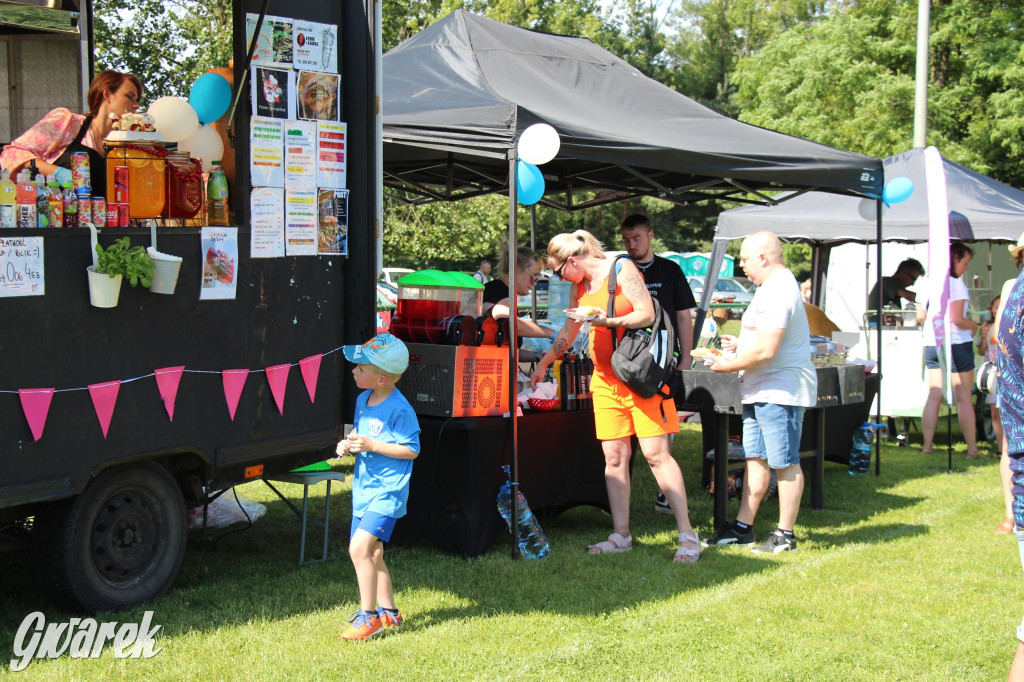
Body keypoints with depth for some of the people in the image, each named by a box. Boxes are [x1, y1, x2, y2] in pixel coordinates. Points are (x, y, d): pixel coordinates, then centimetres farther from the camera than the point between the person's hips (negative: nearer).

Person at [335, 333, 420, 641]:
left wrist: (371, 445, -22)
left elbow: (411, 450, -16)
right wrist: (349, 444, 0)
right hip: (364, 488, 9)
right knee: (372, 554, 16)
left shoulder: (399, 409, -18)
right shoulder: (363, 400, 7)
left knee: (359, 547, -20)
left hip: (388, 490, -9)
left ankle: (369, 616, -11)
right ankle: (388, 612, 31)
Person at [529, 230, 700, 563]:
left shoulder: (622, 269, -8)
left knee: (656, 453, -10)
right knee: (614, 456, 2)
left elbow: (647, 314, -14)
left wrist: (609, 321, -25)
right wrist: (543, 364, 31)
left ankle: (688, 535, -6)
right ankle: (620, 535, 7)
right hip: (605, 378, 7)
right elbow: (569, 330, 26)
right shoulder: (578, 286, 13)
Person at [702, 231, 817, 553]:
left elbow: (766, 351, -25)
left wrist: (727, 365, -14)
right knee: (755, 459, 13)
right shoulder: (772, 287, 17)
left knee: (785, 463, -2)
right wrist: (740, 345, 17)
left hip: (780, 390, -11)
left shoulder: (778, 292, -19)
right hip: (761, 390, 11)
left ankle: (785, 535, 5)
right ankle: (743, 527, 18)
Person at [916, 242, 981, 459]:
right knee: (963, 398, 1)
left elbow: (920, 316, 10)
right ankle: (972, 449, 6)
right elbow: (958, 320, -18)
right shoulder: (956, 284, -14)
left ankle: (927, 446, 7)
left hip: (931, 344, 6)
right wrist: (973, 325, 0)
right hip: (956, 344, -6)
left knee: (934, 396, 9)